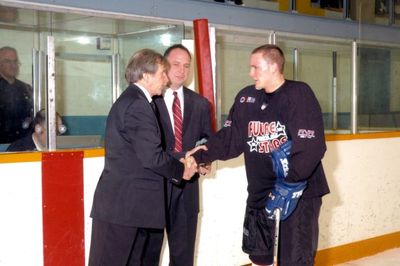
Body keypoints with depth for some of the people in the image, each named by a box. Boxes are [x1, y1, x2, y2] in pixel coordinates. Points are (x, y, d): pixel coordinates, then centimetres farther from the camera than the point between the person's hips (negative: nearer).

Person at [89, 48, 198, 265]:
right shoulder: (137, 105, -17)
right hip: (122, 205, -10)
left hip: (126, 202, 10)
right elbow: (152, 156, -22)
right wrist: (180, 170, -5)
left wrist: (179, 163, 4)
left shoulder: (130, 100, 17)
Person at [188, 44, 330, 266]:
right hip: (260, 190, 6)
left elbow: (311, 146, -21)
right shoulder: (246, 98, 5)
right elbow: (230, 139, 6)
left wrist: (290, 184, -24)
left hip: (299, 189, -6)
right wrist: (200, 155, -8)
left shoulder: (300, 94, -13)